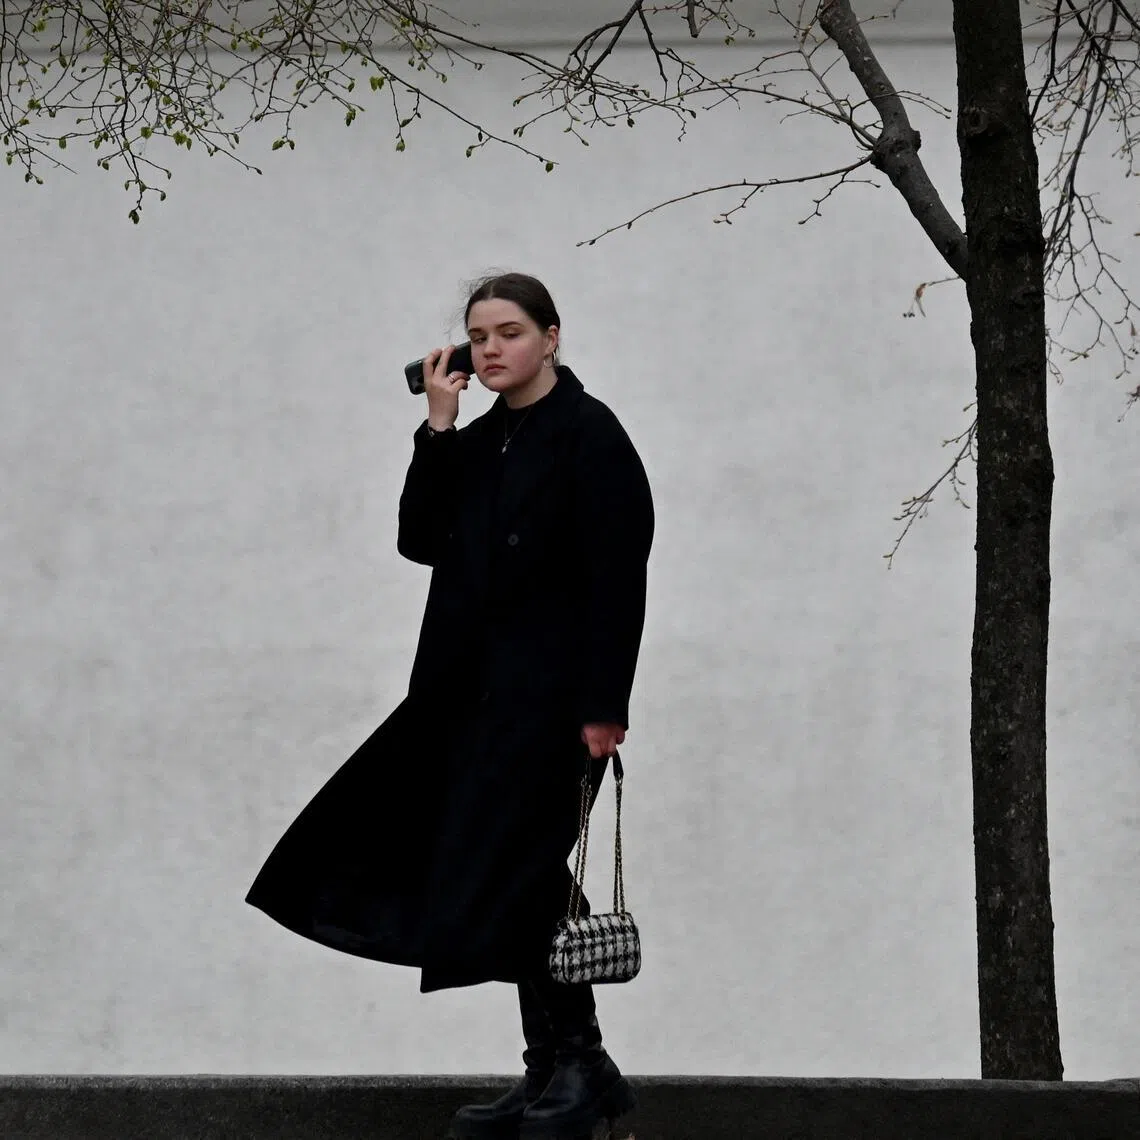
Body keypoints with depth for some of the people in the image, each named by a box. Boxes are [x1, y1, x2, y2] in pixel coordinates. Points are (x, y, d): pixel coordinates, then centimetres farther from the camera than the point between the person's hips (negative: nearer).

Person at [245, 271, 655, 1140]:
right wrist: (438, 427, 0)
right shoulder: (478, 443, 14)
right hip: (480, 693, 8)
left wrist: (605, 706, -19)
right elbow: (421, 540, 7)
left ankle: (580, 1064, 2)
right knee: (514, 886, 9)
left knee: (521, 873, -9)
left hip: (553, 696, -8)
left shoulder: (589, 435, -9)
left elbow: (618, 575, -14)